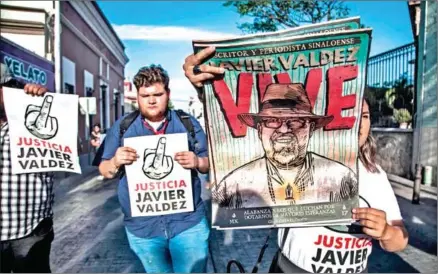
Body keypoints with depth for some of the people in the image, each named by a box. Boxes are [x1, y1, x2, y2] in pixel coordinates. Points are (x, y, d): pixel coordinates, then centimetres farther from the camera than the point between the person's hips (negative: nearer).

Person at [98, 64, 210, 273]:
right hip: (142, 226, 2)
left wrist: (197, 162, -18)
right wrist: (116, 162, -16)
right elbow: (105, 171, 6)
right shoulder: (121, 127, 2)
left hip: (189, 222, -1)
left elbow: (208, 163, 5)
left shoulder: (188, 123, 0)